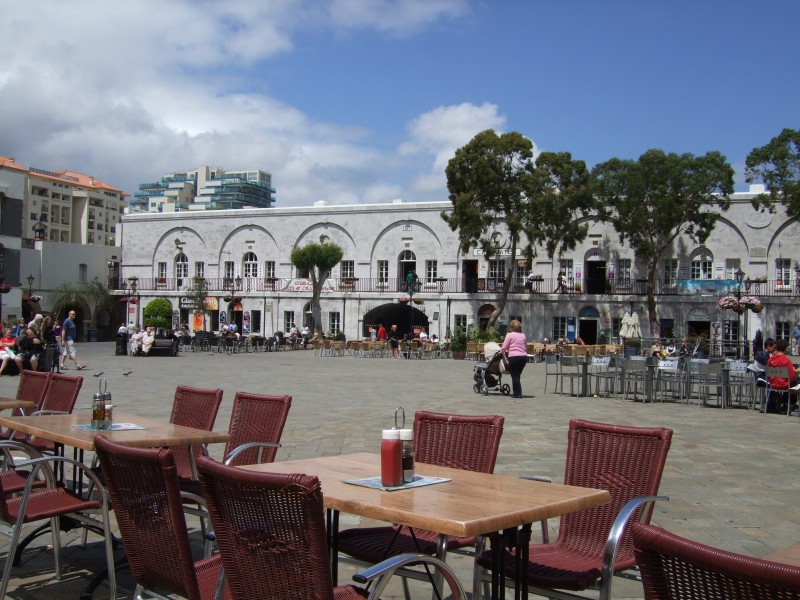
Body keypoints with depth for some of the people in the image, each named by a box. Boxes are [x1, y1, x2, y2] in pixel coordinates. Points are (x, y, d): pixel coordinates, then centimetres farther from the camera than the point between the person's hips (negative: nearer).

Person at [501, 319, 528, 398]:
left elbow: (504, 347, -6)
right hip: (523, 356, 6)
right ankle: (518, 392, 17)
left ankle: (517, 393, 0)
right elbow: (526, 348, 19)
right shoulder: (523, 335, 15)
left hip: (514, 357, -5)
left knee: (514, 376, 2)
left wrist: (503, 353, 12)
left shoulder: (510, 335, -1)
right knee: (517, 375, 16)